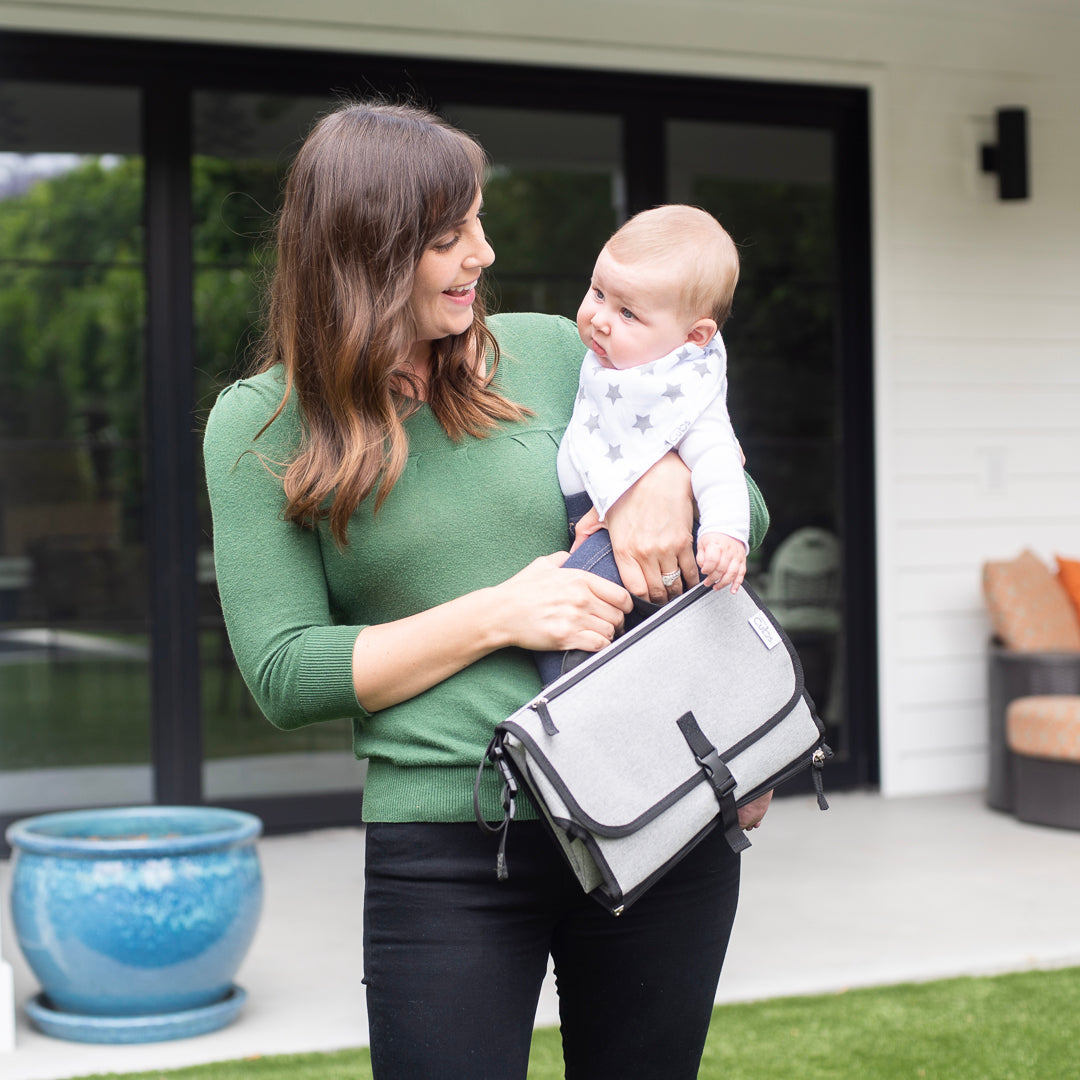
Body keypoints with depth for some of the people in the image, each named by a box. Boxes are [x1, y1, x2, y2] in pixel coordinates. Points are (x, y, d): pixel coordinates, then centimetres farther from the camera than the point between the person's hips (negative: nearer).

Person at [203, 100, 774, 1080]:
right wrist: (500, 614, -13)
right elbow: (283, 676, -6)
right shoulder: (261, 428, 0)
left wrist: (667, 471, -9)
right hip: (447, 845, -3)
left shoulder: (547, 352, 7)